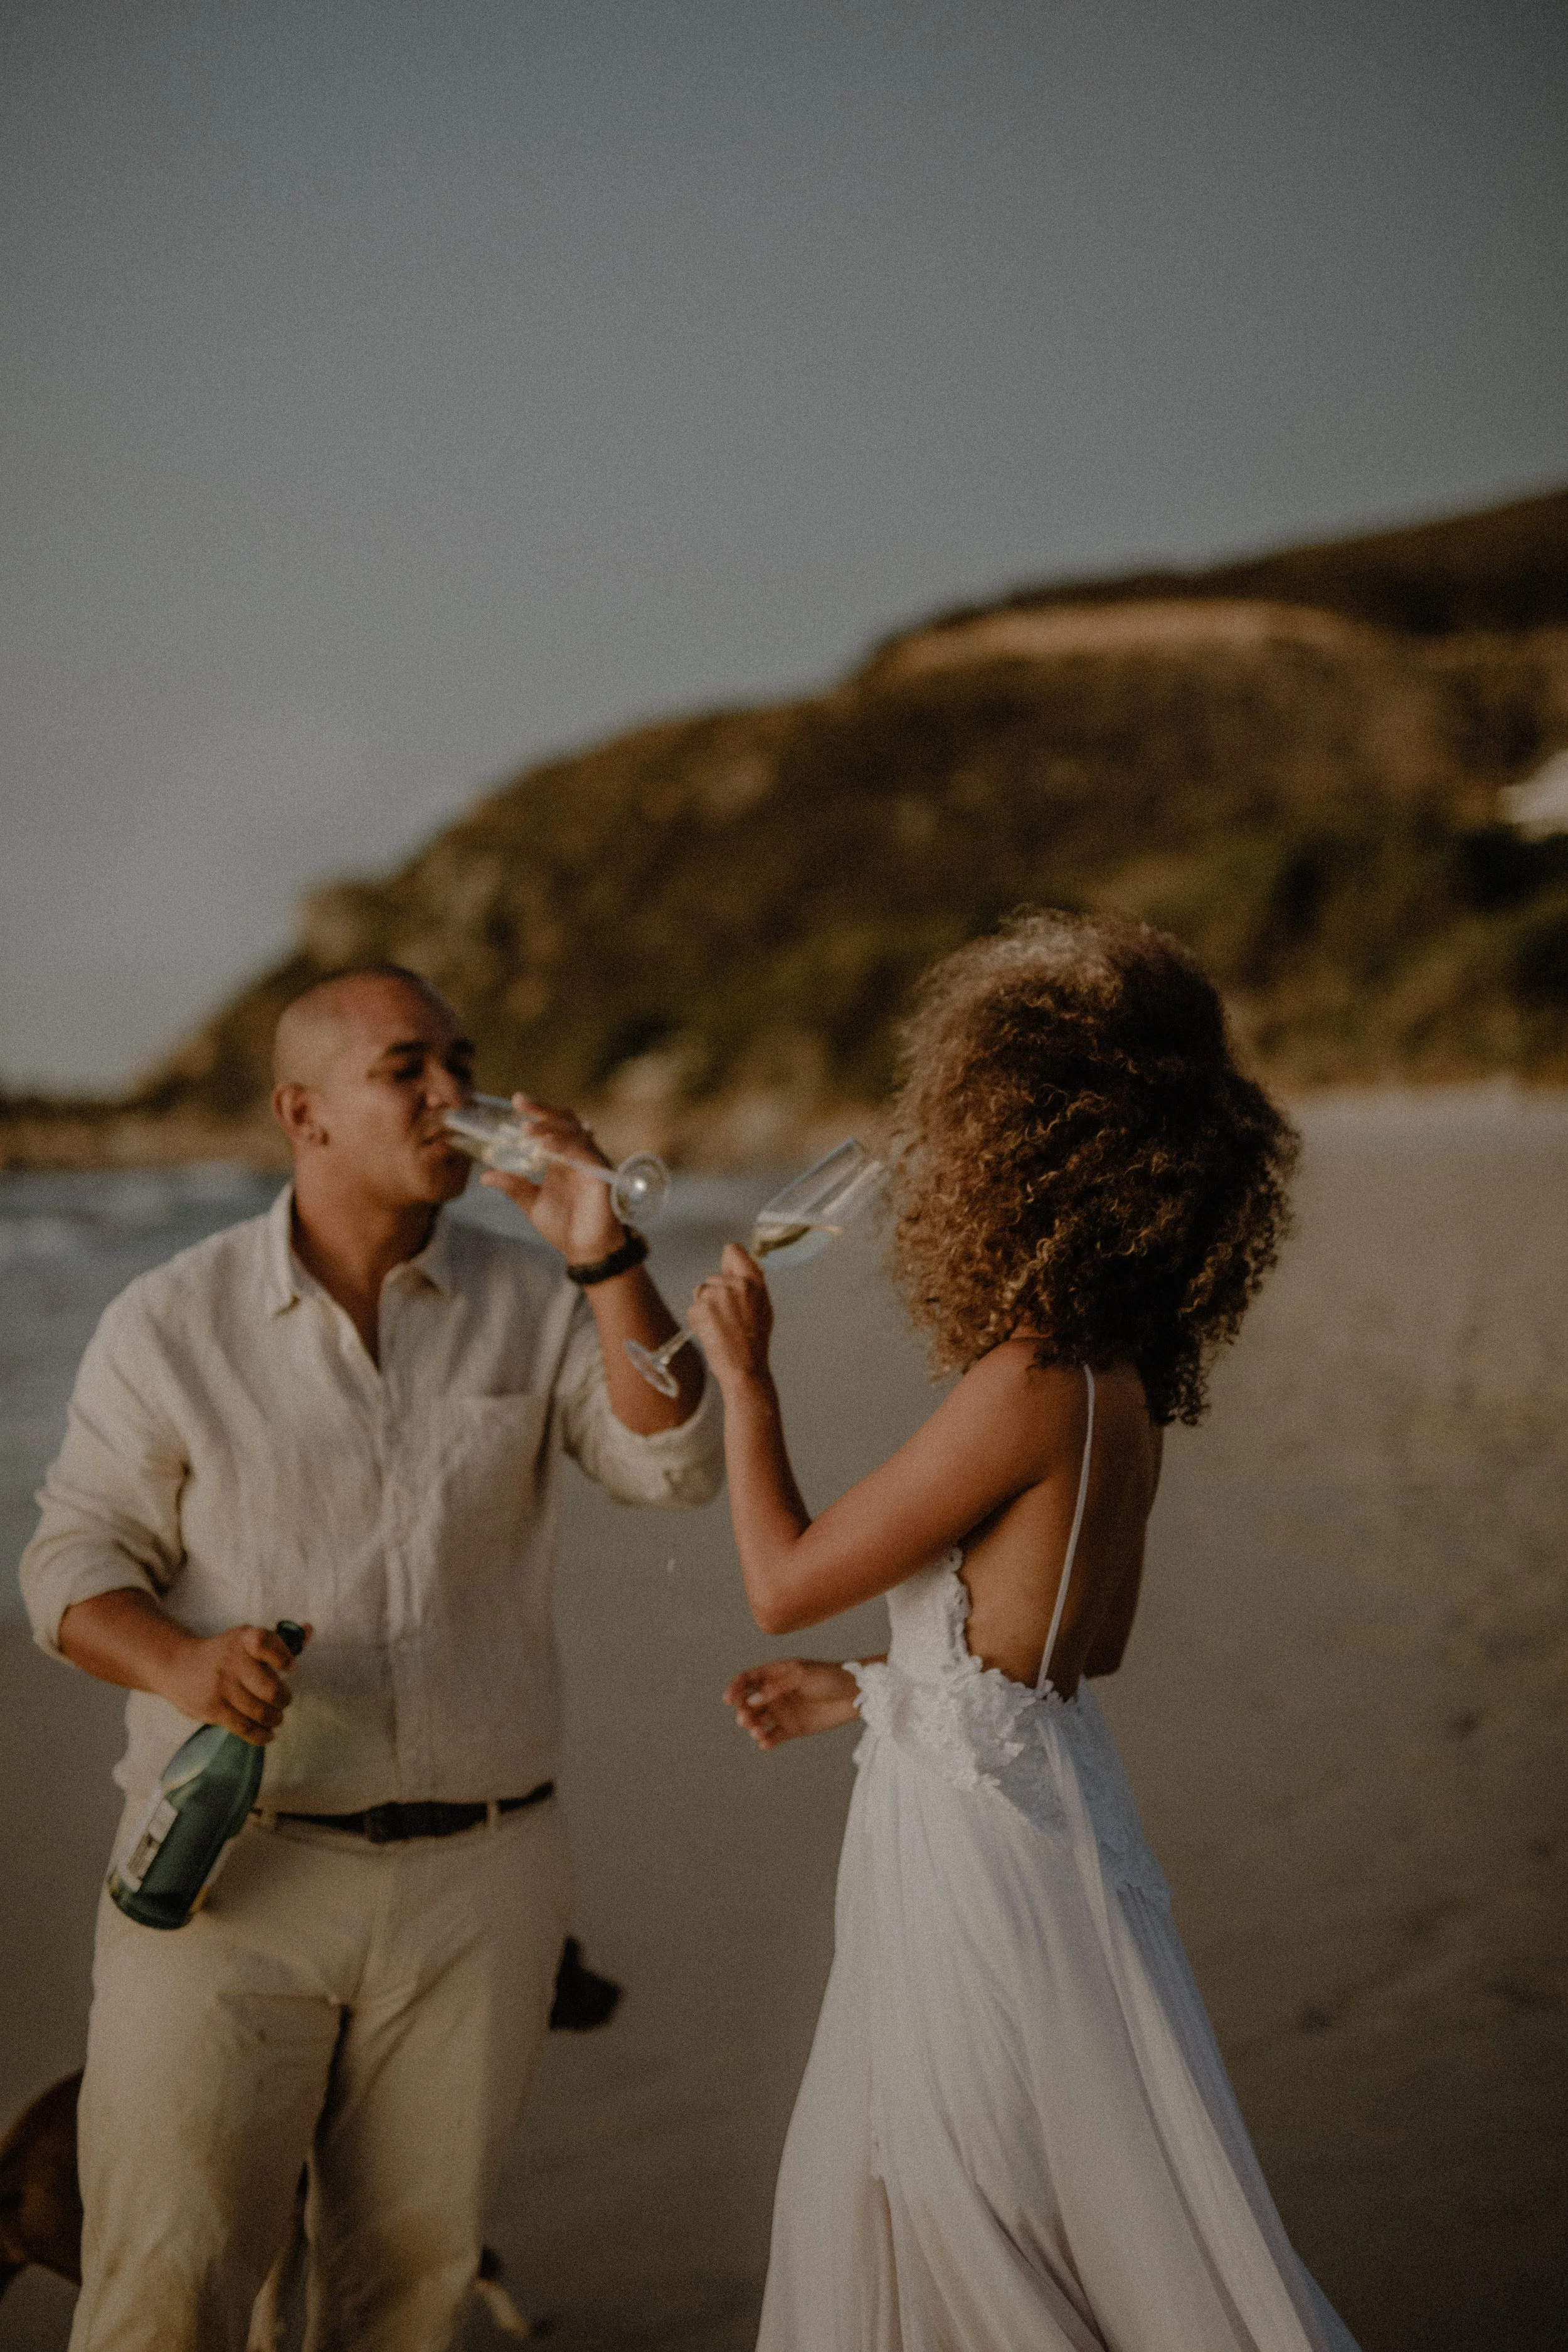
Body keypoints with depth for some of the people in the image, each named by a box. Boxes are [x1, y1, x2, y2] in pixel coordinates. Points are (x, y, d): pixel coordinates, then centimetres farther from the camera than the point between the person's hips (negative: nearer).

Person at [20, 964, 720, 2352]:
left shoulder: (533, 1306, 3)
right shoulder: (172, 1324, -1)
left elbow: (675, 1467, -8)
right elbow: (77, 1558, 0)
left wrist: (602, 1256, -18)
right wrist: (178, 1660, -21)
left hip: (477, 1876, 2)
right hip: (230, 1866, -2)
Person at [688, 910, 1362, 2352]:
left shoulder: (1031, 1387, -23)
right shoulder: (1121, 1385, 4)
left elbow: (785, 1581, -16)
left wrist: (744, 1377, -3)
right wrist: (869, 1688, 22)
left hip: (984, 1838, -9)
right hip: (1005, 1800, 9)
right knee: (884, 2223, 22)